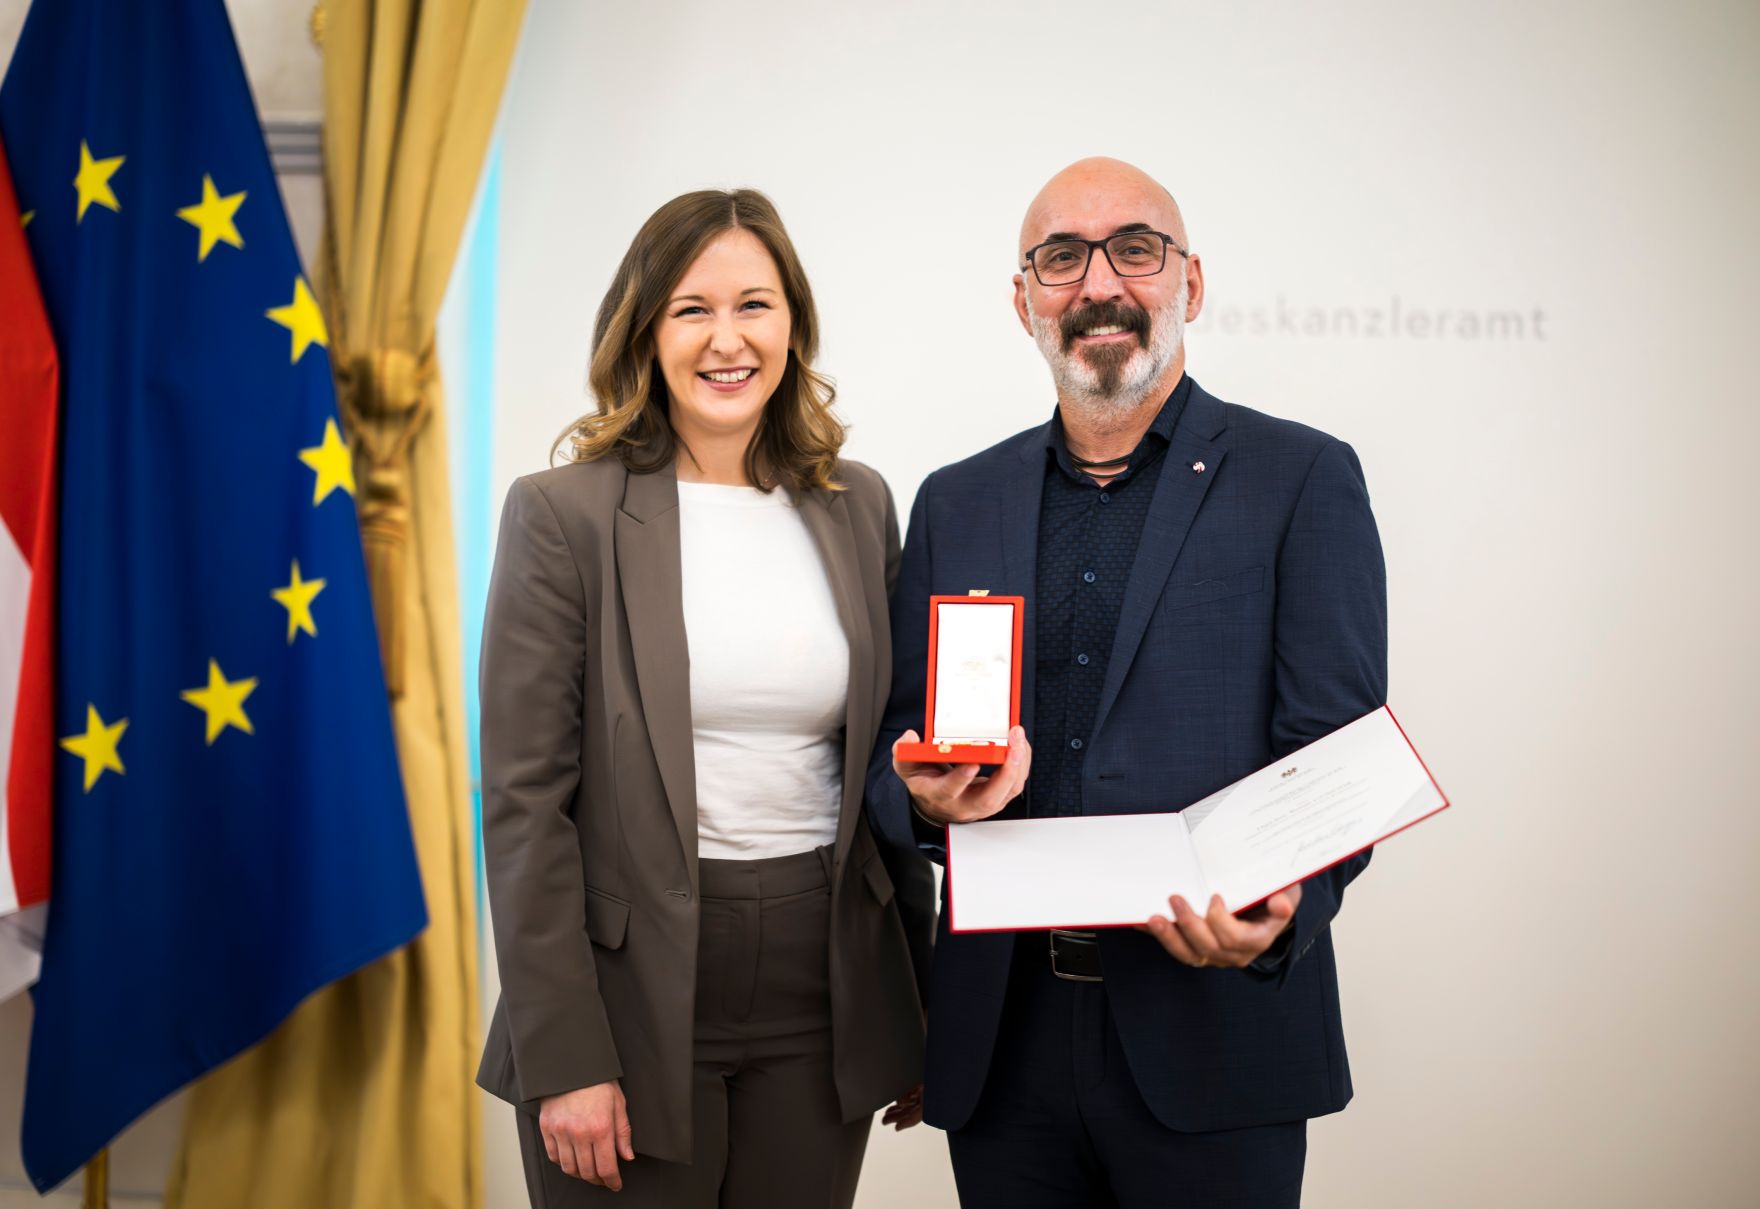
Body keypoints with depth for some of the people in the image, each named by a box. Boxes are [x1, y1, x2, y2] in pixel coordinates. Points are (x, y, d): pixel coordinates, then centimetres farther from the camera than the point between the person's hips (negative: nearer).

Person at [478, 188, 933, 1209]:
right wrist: (563, 1058, -12)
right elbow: (525, 799, -8)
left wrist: (918, 1011, 11)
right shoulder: (564, 514, -6)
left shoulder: (860, 506, 6)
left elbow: (889, 764, 12)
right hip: (636, 998, -3)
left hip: (824, 996, 4)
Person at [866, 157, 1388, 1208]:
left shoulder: (1304, 480, 0)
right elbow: (898, 743, 13)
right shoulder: (956, 503, 12)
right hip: (1002, 1039, 4)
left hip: (1210, 1038, -3)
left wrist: (1277, 917, -24)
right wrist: (927, 796, -10)